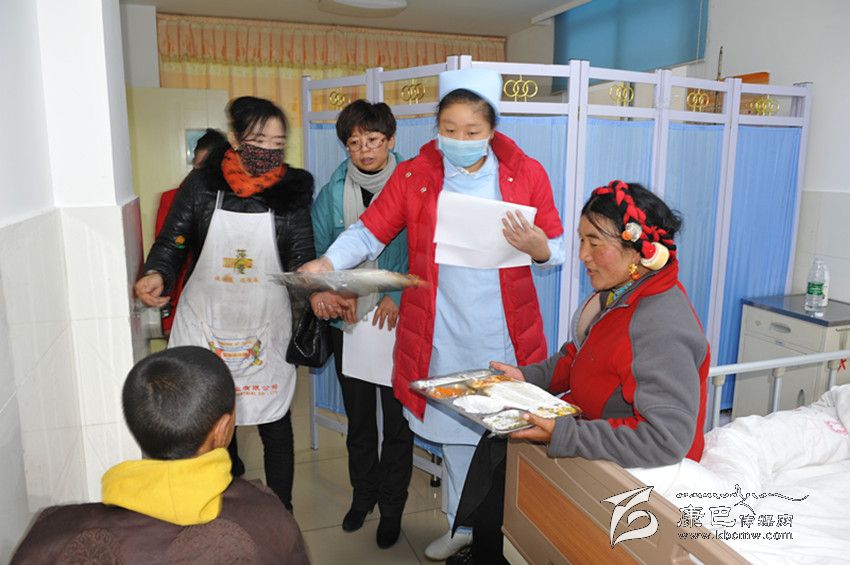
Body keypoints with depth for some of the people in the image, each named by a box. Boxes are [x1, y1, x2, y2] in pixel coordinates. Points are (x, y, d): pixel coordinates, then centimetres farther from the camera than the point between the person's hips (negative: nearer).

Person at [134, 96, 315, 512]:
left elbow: (301, 256, -9)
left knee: (276, 426, 9)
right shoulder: (202, 184, -5)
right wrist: (156, 275, -22)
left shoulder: (292, 190, -5)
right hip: (204, 325, 1)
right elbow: (172, 242, -1)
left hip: (265, 329, 0)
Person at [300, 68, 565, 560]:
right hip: (442, 335, 1)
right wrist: (326, 263, -23)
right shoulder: (413, 176, -1)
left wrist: (536, 246, -20)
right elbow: (370, 232, -6)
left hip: (504, 334, 0)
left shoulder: (526, 174, -1)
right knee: (455, 430, 15)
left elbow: (558, 250, 2)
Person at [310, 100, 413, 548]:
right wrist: (317, 289, -19)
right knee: (358, 418, 18)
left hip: (397, 322, -3)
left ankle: (392, 506, 29)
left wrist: (400, 296, -20)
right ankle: (363, 493, 40)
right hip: (347, 322, 3)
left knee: (397, 419, 8)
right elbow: (313, 249, 0)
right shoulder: (331, 194, 3)